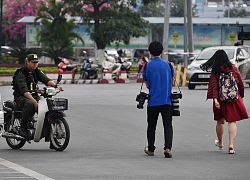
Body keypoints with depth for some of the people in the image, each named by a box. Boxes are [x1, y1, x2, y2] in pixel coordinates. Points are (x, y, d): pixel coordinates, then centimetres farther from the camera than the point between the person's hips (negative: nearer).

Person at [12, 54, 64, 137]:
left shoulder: (37, 71, 9)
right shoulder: (21, 73, -14)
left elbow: (46, 80, -4)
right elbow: (24, 90, -24)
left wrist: (56, 86, -25)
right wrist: (35, 101, -35)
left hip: (34, 95, 6)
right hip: (21, 97, -6)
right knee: (30, 104, -39)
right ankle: (23, 127, -25)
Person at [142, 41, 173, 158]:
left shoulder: (147, 66, -4)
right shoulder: (167, 64, 2)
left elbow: (147, 85, 2)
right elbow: (171, 81, 11)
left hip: (153, 101, -1)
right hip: (166, 100, 1)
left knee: (151, 126, 13)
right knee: (168, 125, -2)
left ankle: (150, 149, 24)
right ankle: (168, 147, -19)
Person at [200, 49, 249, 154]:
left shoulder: (215, 71, -5)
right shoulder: (233, 68, 0)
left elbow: (214, 86, -15)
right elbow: (240, 83, 4)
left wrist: (215, 99, -20)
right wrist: (241, 96, 15)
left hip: (221, 99, 0)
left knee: (220, 121, 16)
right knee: (232, 121, 0)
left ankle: (220, 143, 35)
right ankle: (231, 145, -14)